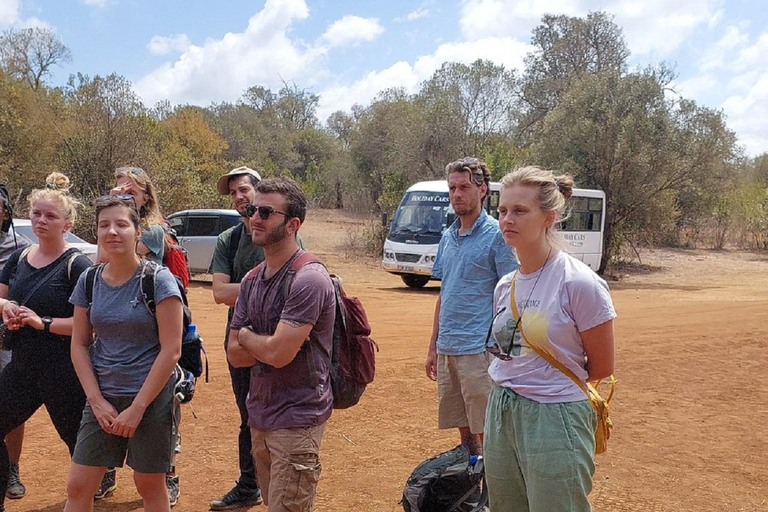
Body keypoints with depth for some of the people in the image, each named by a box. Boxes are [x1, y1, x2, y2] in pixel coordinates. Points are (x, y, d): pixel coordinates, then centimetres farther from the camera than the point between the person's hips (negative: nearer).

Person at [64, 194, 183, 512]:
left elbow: (171, 350, -15)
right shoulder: (89, 281, 2)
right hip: (102, 398, 4)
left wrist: (137, 407, -15)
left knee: (149, 484, 9)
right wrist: (97, 401, -5)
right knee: (77, 486, 6)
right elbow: (79, 345, 5)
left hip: (151, 398, -4)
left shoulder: (158, 280, -12)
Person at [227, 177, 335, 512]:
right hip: (260, 415, 8)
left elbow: (278, 353, -25)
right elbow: (234, 355, 7)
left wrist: (246, 336, -5)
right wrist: (265, 343, -13)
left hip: (296, 418, -8)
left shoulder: (308, 278, -19)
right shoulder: (251, 280, 8)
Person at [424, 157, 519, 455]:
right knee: (463, 429, 16)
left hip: (480, 349, -7)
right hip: (447, 349, 7)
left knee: (486, 432, 0)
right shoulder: (447, 237, 13)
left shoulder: (496, 235, -7)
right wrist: (433, 346, 17)